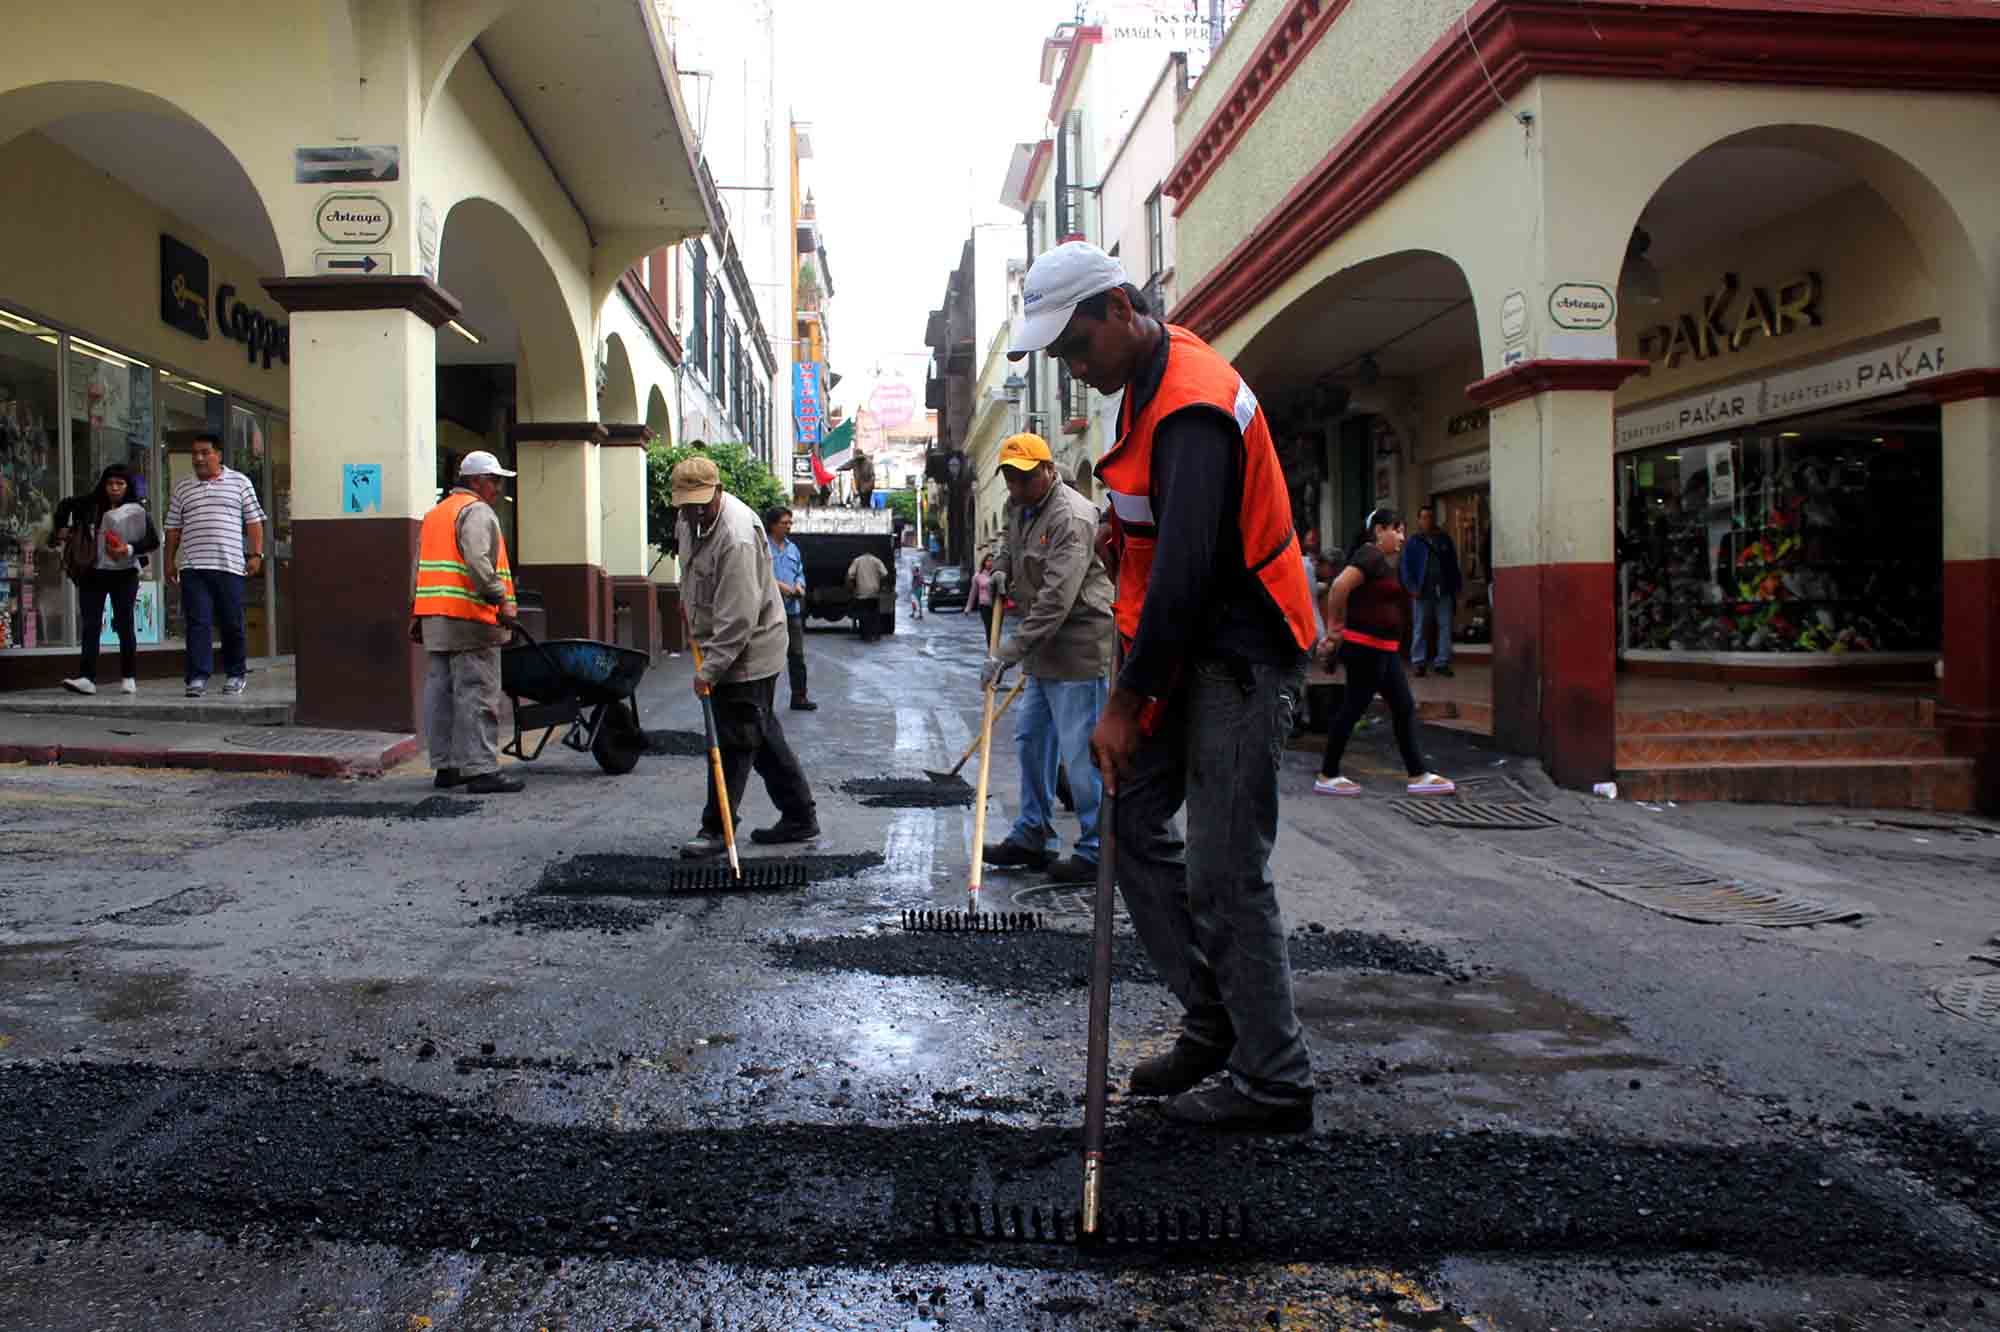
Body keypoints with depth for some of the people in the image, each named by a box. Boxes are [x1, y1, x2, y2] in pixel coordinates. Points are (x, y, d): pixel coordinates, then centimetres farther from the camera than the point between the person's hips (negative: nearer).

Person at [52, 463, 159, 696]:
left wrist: (129, 549, -16)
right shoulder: (91, 505, 5)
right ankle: (87, 678, -7)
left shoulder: (137, 511, -3)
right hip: (93, 573, 2)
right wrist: (62, 528, 14)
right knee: (90, 625, -3)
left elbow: (153, 541, -4)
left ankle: (129, 677, 13)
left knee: (124, 624, 3)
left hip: (124, 574, -2)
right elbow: (65, 506, 22)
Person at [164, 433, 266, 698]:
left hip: (229, 566, -1)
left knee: (232, 624, 3)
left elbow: (253, 521, 6)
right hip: (192, 567, 1)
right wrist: (170, 561, 11)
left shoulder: (240, 482, 9)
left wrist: (256, 554, -3)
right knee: (198, 623, -5)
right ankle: (198, 677, -6)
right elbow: (173, 528, 17)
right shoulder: (182, 487, 15)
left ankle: (236, 674, 16)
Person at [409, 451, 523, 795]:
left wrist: (417, 616, 24)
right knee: (477, 696, -8)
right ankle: (481, 769, -8)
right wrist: (503, 600, -22)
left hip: (435, 619, 9)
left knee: (440, 693, 10)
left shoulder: (434, 514, 23)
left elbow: (420, 569, 23)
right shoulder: (477, 512, -6)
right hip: (470, 619, -9)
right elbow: (478, 563, -21)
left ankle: (446, 766, 16)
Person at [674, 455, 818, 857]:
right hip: (723, 646, 10)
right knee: (762, 734, 14)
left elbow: (738, 617, -29)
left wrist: (710, 667, -27)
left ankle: (716, 830, 4)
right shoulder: (690, 518, 3)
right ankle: (800, 816, 23)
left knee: (733, 740, -5)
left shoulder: (737, 537, -27)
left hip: (747, 653, -10)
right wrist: (689, 599, 23)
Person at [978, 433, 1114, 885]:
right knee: (1031, 739, 17)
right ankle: (1032, 838, 30)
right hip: (1044, 647, 10)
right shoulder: (1018, 505, 9)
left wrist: (1007, 654, -28)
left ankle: (1097, 853, 3)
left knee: (1081, 752, -7)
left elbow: (1056, 602, -28)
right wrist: (1001, 568, 10)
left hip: (1079, 645, -10)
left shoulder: (1071, 518, -22)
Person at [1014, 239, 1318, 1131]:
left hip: (1239, 657, -10)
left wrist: (1126, 703, -19)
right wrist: (1126, 526, 10)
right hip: (1190, 649, 10)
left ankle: (1274, 1084, 8)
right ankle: (1213, 1021, 20)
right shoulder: (1150, 377, 11)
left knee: (1224, 876, -6)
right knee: (1130, 824, 10)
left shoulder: (1194, 406, -22)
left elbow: (1187, 575, -25)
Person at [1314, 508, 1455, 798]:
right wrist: (1335, 629, -17)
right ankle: (1327, 776, 5)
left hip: (1383, 649, 10)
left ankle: (1419, 776, 11)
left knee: (1404, 709, 8)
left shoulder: (1381, 561, 18)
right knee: (1353, 708, -3)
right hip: (1365, 647, -10)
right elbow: (1339, 587, -27)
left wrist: (1335, 631, 16)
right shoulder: (1371, 555, -13)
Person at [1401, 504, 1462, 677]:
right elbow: (1406, 567, -2)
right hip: (1423, 592, -2)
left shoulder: (1445, 539, 12)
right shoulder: (1412, 543, 3)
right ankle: (1418, 662, 8)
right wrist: (1413, 588, -12)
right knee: (1419, 628, 2)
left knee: (1445, 626, 0)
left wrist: (1456, 585, 6)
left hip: (1444, 591, 2)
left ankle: (1442, 662, 6)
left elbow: (1453, 564, 13)